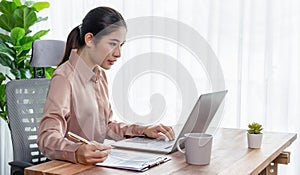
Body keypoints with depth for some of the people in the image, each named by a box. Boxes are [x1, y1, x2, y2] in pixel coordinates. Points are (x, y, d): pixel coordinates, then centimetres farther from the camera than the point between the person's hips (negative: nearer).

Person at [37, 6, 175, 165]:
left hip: (96, 163, 7)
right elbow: (47, 137, -22)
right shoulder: (64, 78, -13)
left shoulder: (100, 75, 12)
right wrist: (77, 152, -41)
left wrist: (142, 131, 7)